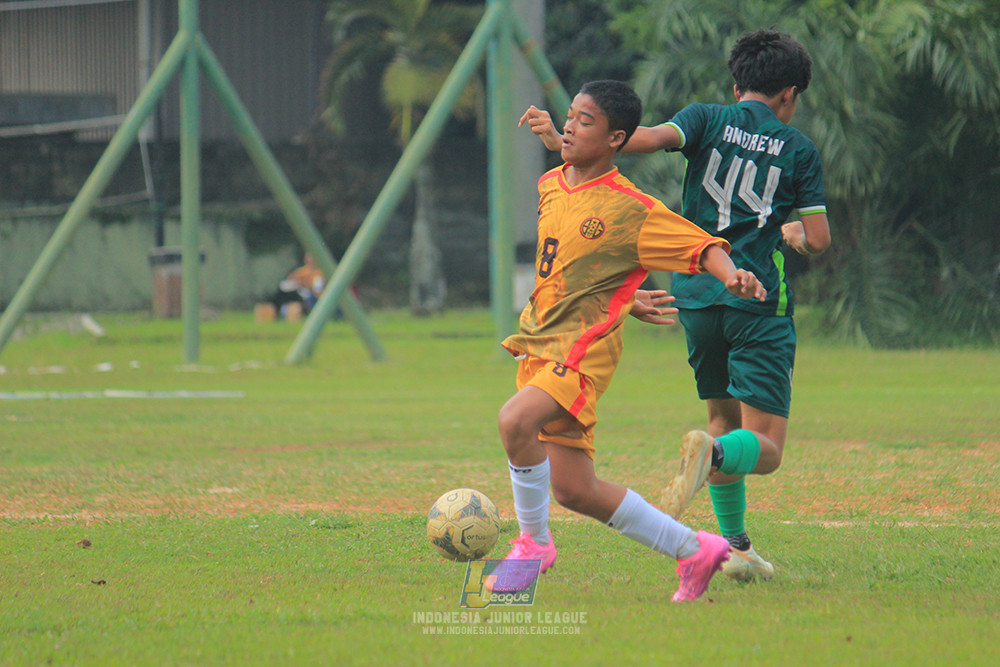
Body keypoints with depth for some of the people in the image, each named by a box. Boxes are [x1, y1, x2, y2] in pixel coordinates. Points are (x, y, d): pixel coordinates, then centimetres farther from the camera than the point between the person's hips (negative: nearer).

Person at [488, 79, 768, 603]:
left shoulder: (631, 210, -11)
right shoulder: (549, 185, 10)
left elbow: (702, 245, -13)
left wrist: (733, 276, -33)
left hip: (584, 349, -8)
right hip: (538, 340, 8)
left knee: (515, 421, -32)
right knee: (575, 491, 7)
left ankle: (533, 543, -10)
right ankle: (694, 551, 22)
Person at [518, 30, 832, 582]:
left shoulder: (708, 121, 6)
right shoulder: (799, 150, 5)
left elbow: (653, 137, -14)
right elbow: (819, 238, 4)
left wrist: (565, 143, -19)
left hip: (697, 294, 3)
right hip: (760, 300, -3)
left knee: (724, 417, 21)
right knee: (764, 447, -4)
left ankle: (735, 547, 18)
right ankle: (713, 453, -37)